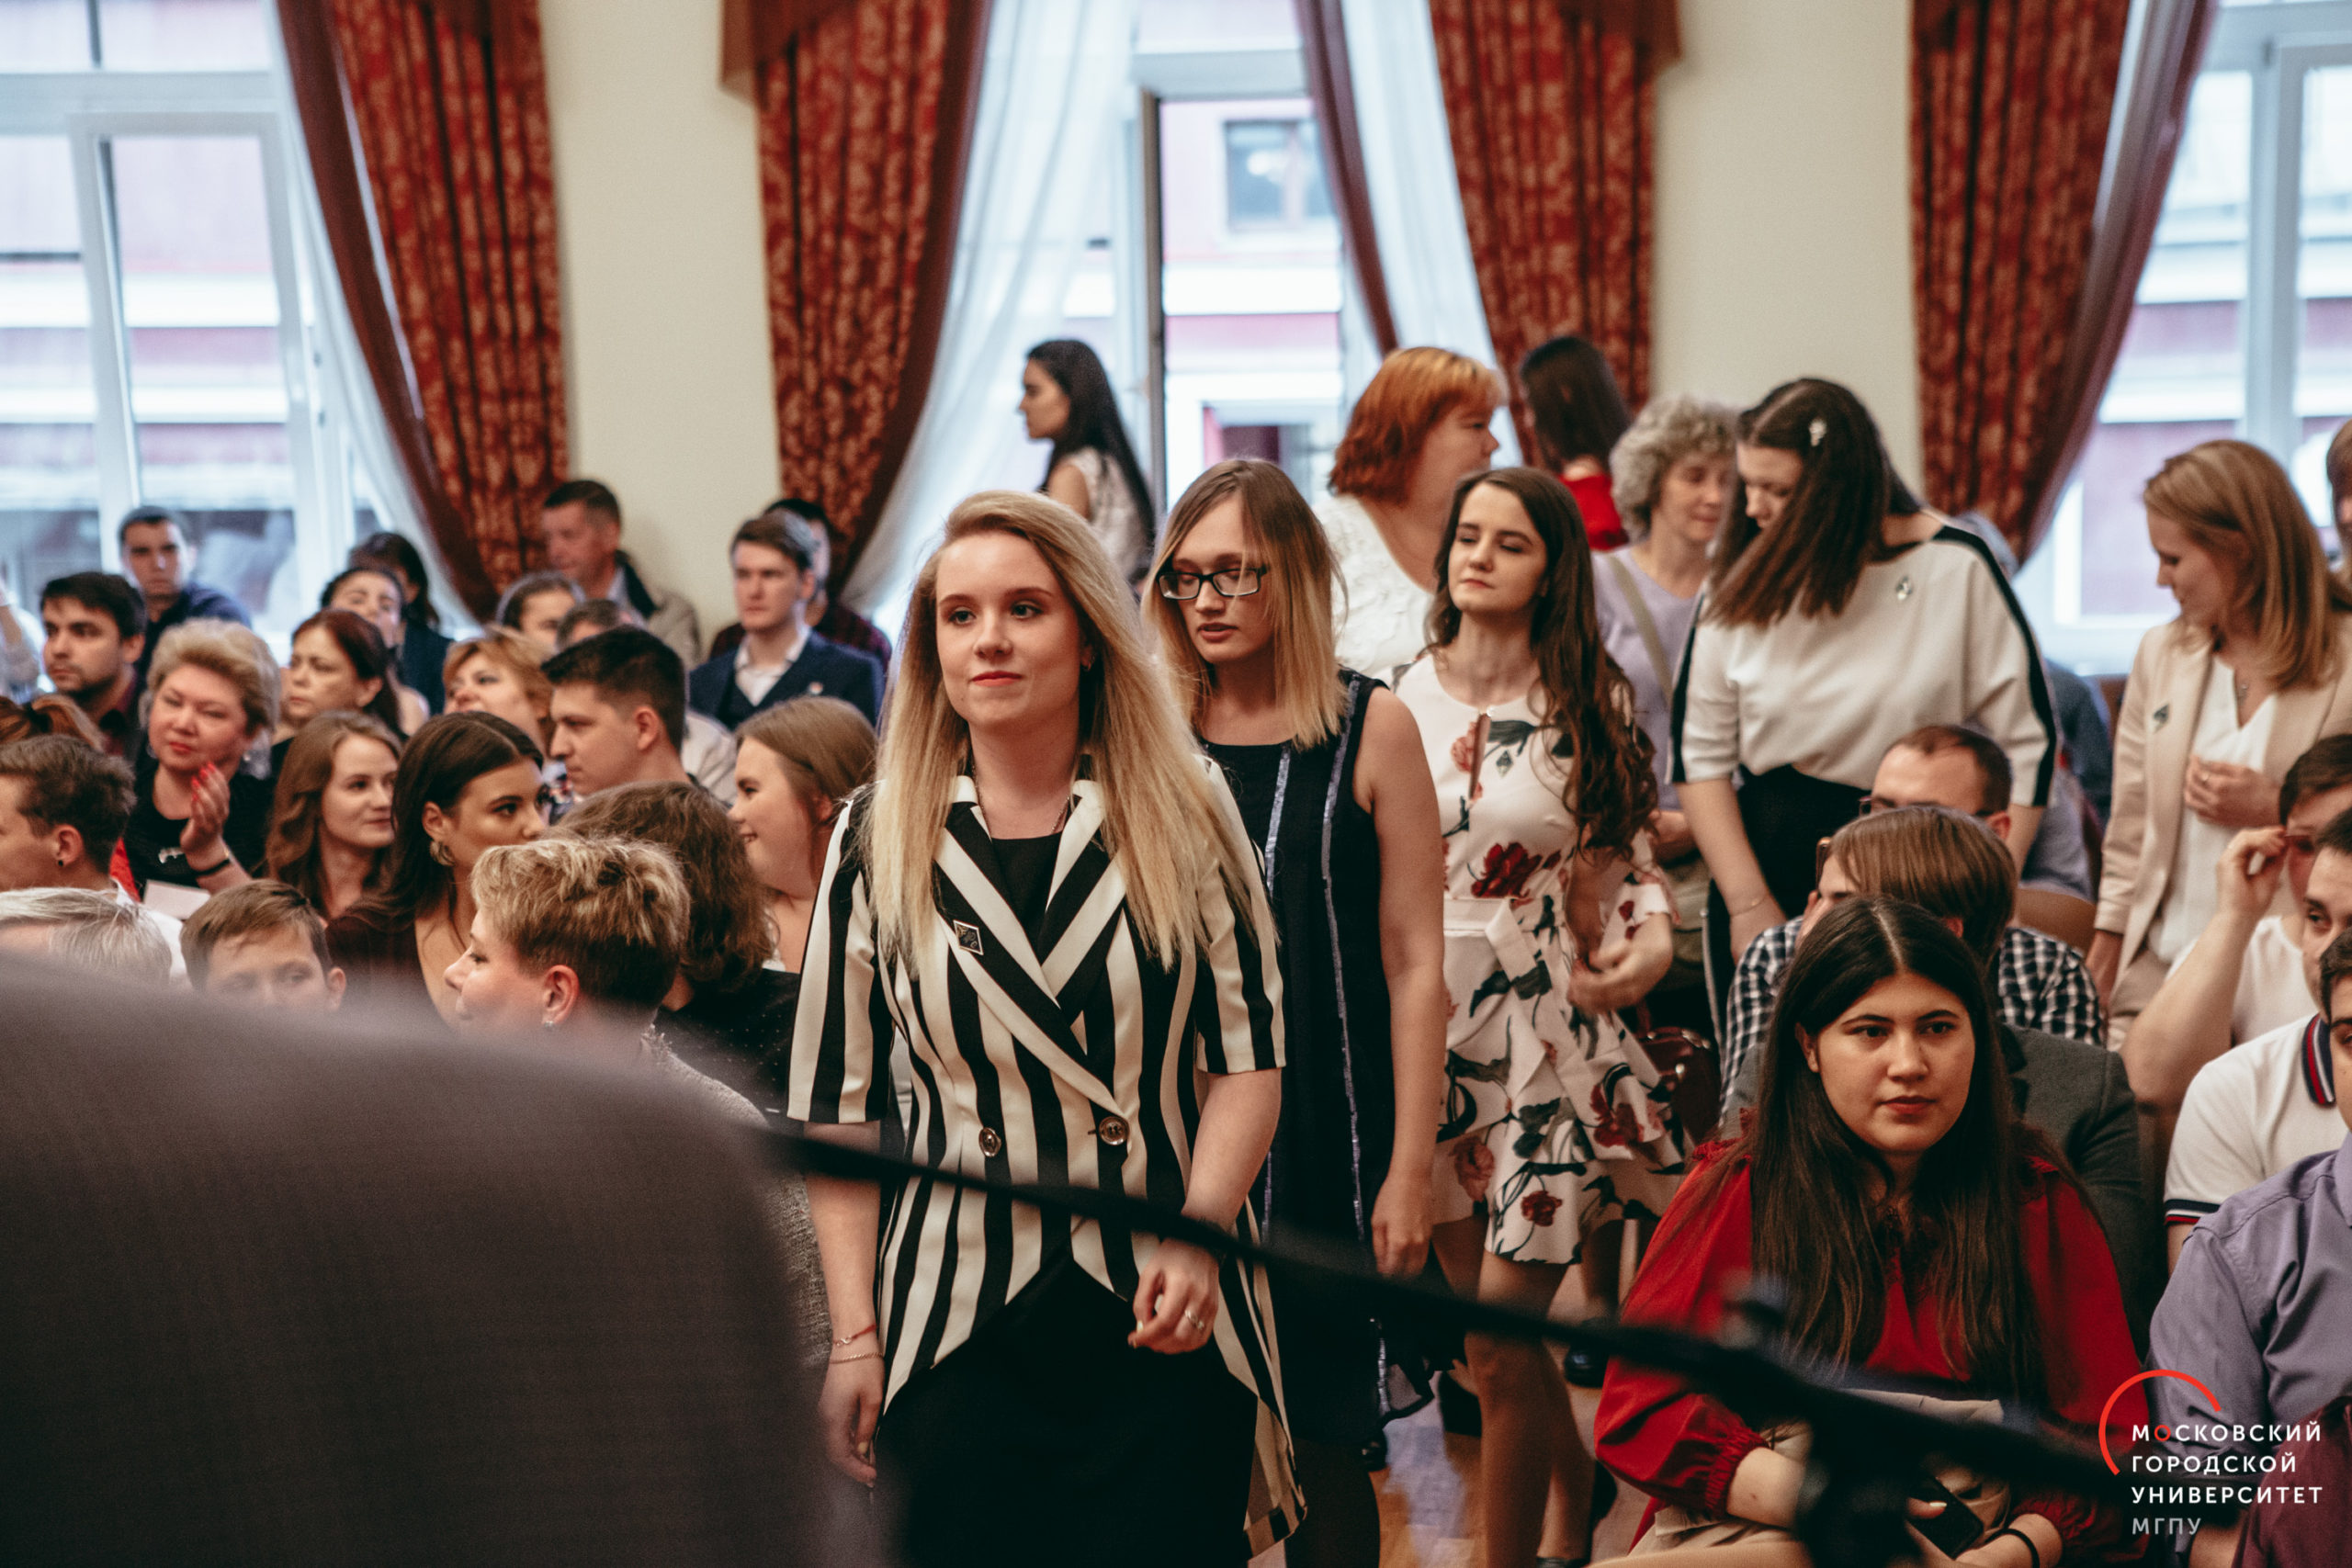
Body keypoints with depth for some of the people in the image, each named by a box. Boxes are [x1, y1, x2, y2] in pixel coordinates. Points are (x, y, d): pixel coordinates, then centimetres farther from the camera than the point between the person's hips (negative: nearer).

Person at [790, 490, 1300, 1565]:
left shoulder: (1183, 814, 2)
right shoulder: (878, 839, 3)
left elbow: (1248, 1052, 2)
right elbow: (836, 1104, 4)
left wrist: (1201, 1234, -13)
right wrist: (854, 1338, 0)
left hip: (1165, 1323, 0)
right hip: (956, 1334, 0)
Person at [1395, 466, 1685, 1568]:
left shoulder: (1589, 704, 0)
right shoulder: (1400, 700, 3)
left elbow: (1623, 856, 4)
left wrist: (1650, 937, -15)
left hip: (1547, 1028, -3)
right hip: (1428, 1027, 3)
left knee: (1501, 1335, -6)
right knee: (1479, 1312, 13)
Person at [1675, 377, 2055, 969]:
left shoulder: (1957, 569, -6)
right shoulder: (1743, 580, 1)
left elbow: (2026, 747, -3)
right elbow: (1700, 753, 2)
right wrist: (1749, 902, -6)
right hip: (1766, 861, 2)